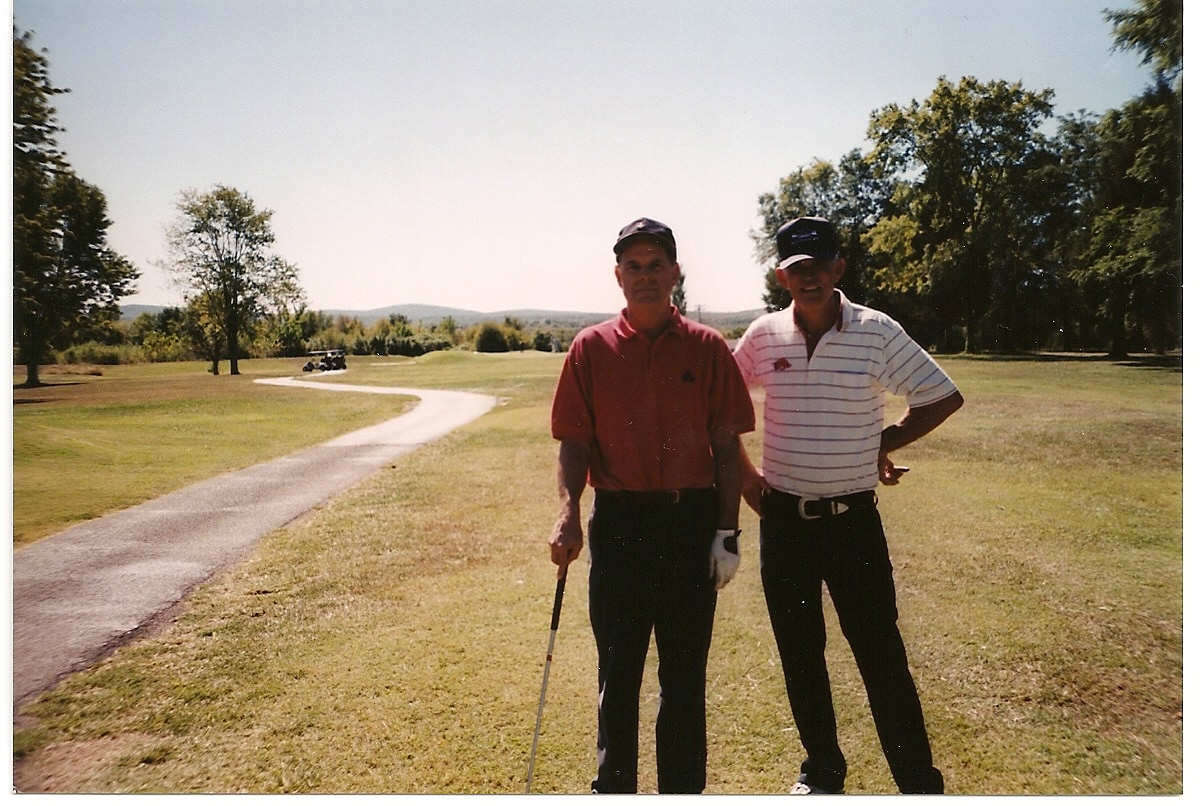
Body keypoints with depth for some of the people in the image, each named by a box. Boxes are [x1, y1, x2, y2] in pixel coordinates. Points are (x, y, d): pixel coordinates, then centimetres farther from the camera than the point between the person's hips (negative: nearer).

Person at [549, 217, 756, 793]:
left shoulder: (707, 347, 2)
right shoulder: (591, 347, 2)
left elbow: (726, 446, 2)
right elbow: (574, 443, 1)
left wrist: (727, 532, -3)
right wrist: (568, 513, -13)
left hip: (692, 520, 1)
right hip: (619, 522, 0)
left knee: (685, 671, 13)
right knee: (618, 670, 9)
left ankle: (683, 789, 30)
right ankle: (613, 787, 27)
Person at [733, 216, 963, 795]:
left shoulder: (878, 332, -6)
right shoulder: (763, 336, -1)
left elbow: (944, 398, 2)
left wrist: (883, 444, -2)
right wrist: (743, 471, 6)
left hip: (853, 518, -2)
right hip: (783, 520, 3)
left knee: (881, 652, 2)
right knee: (799, 653, 13)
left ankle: (920, 782, 19)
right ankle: (822, 770, 32)